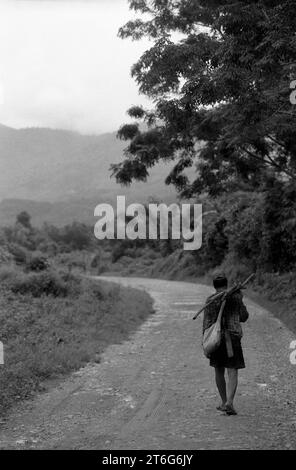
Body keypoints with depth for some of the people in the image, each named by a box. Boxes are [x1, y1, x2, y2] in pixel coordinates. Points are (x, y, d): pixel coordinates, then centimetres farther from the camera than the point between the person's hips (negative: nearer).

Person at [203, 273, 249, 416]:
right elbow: (244, 317, 9)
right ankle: (229, 403, -19)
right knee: (232, 373, -2)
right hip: (232, 337, -2)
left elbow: (206, 322, -3)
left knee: (219, 371, 18)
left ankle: (224, 402, 28)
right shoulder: (235, 297, -1)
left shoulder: (210, 300, 0)